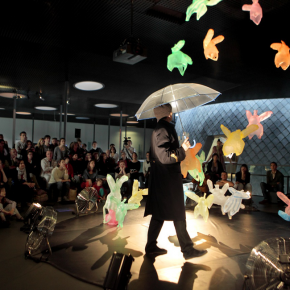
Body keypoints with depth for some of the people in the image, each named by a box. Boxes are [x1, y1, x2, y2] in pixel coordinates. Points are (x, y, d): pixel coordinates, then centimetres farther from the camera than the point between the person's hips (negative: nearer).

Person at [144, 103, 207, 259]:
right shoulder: (163, 130, -16)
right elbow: (164, 156, -24)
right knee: (178, 214, -1)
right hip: (168, 178, -10)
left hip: (160, 178, 10)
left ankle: (151, 246, 22)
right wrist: (182, 149, -16)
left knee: (159, 213, 14)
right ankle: (187, 249, 11)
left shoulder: (157, 130, 16)